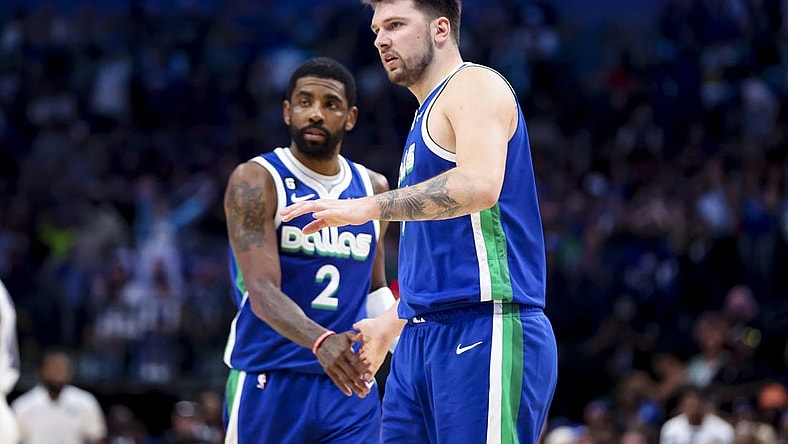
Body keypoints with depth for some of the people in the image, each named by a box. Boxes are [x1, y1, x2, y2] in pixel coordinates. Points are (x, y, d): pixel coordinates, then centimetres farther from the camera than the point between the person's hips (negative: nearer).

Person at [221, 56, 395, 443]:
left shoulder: (373, 189, 12)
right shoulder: (255, 182, -6)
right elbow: (262, 293, -19)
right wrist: (320, 341, -37)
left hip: (349, 384, 4)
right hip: (270, 382, -4)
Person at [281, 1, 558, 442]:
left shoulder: (475, 85, -5)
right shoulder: (428, 115, 25)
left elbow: (479, 185, -24)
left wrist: (369, 207, -24)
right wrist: (389, 323, 33)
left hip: (485, 336, -10)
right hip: (423, 340, 10)